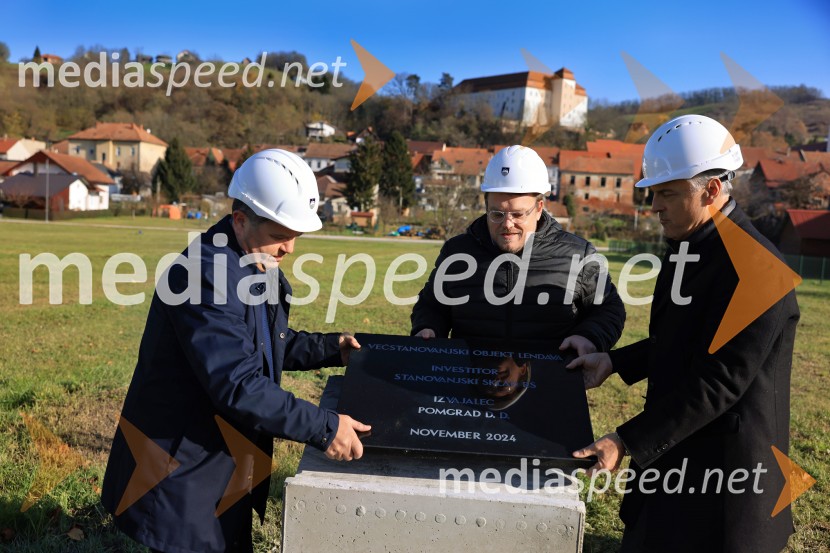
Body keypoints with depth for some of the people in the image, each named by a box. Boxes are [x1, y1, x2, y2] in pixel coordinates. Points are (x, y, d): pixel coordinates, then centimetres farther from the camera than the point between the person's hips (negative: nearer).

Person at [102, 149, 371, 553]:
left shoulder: (262, 268, 5)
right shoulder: (206, 274, -26)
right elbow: (236, 385, -31)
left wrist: (332, 348, 5)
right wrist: (323, 428, -30)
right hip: (181, 479, -9)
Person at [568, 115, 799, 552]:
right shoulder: (687, 246, 5)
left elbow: (718, 381, -25)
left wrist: (626, 442, -24)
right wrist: (614, 362, 5)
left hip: (723, 465, -8)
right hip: (672, 447, 8)